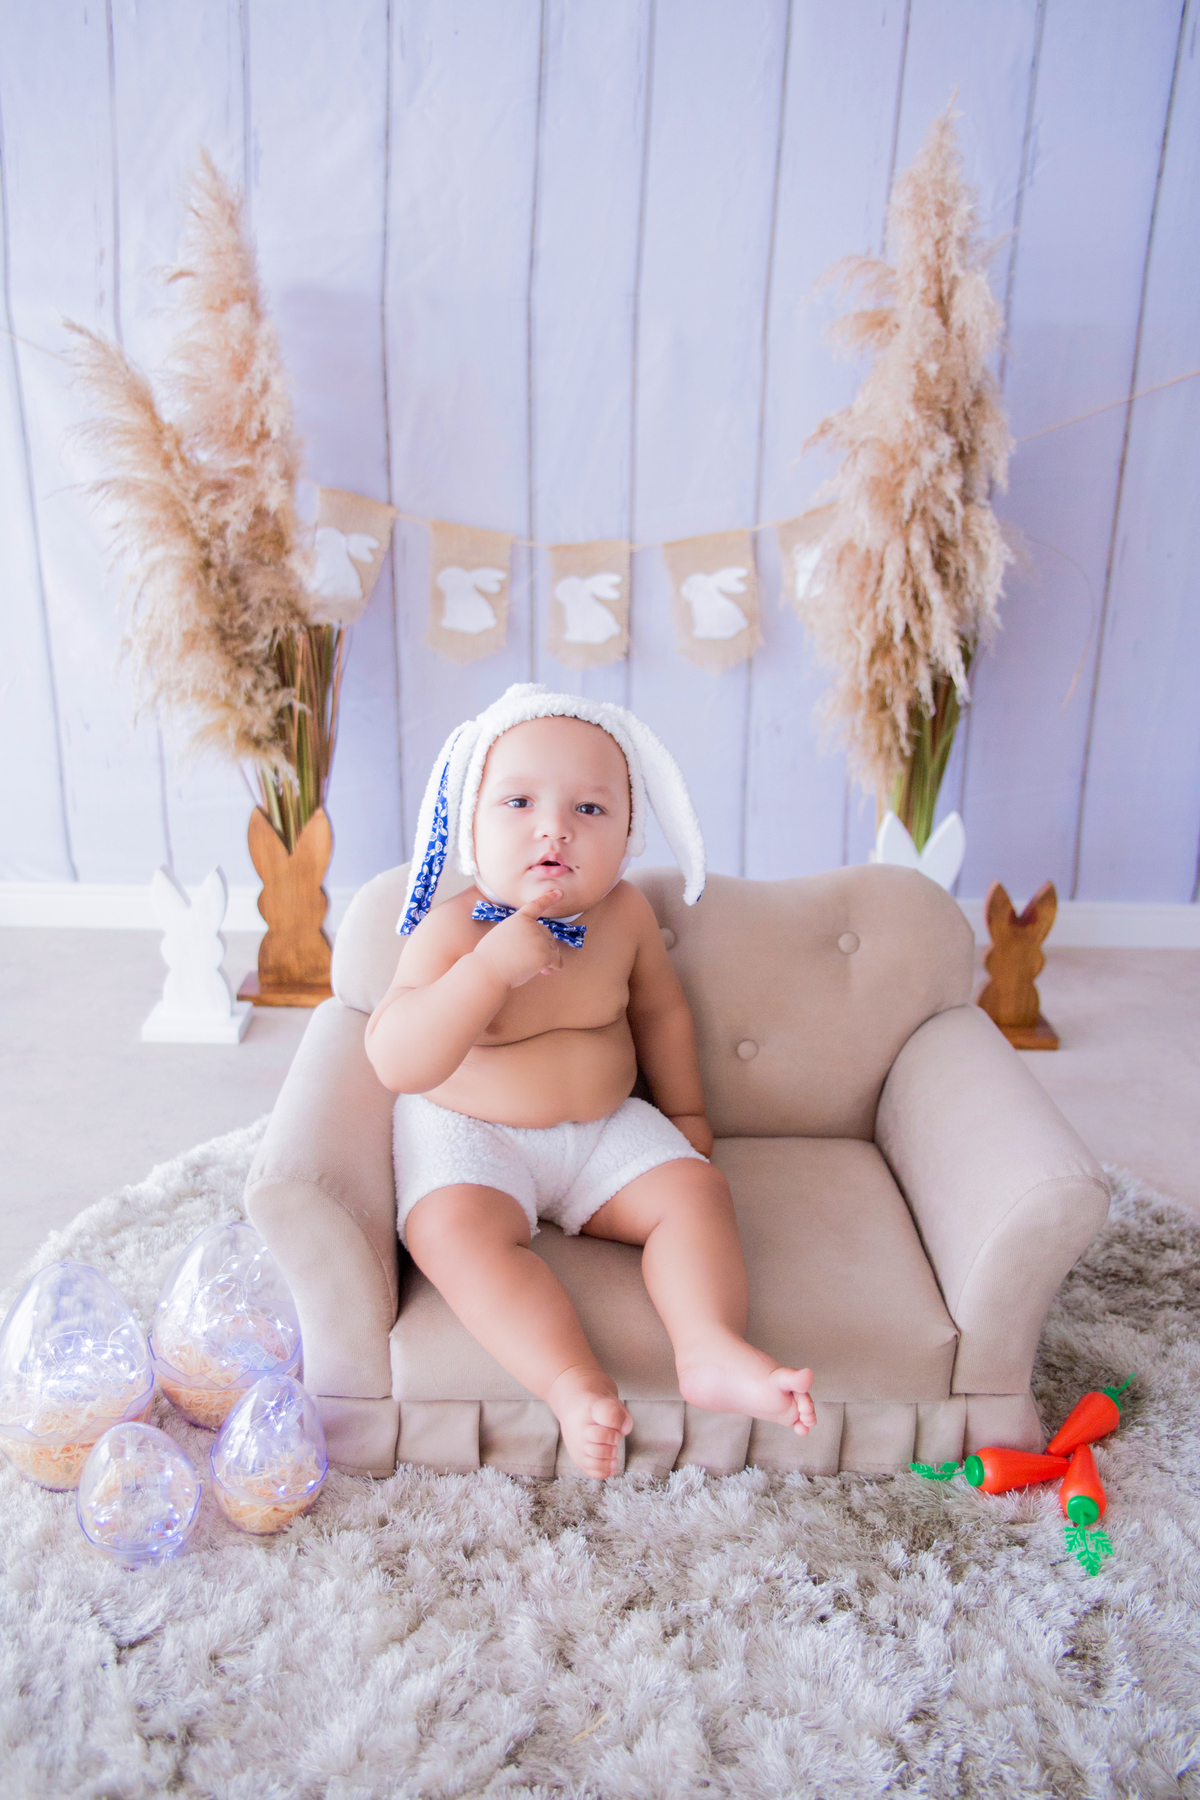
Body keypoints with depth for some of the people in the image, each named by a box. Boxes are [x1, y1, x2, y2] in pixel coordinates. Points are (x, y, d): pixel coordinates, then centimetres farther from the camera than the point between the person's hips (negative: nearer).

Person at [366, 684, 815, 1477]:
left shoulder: (626, 914, -6)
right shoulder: (453, 929, -19)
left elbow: (661, 1009, 13)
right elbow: (396, 1064, -30)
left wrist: (685, 1111, 16)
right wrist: (491, 968, -38)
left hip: (605, 1128, 4)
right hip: (468, 1136, -4)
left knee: (696, 1189, -15)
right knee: (456, 1227, -31)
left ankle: (712, 1349, -23)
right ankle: (575, 1384, -36)